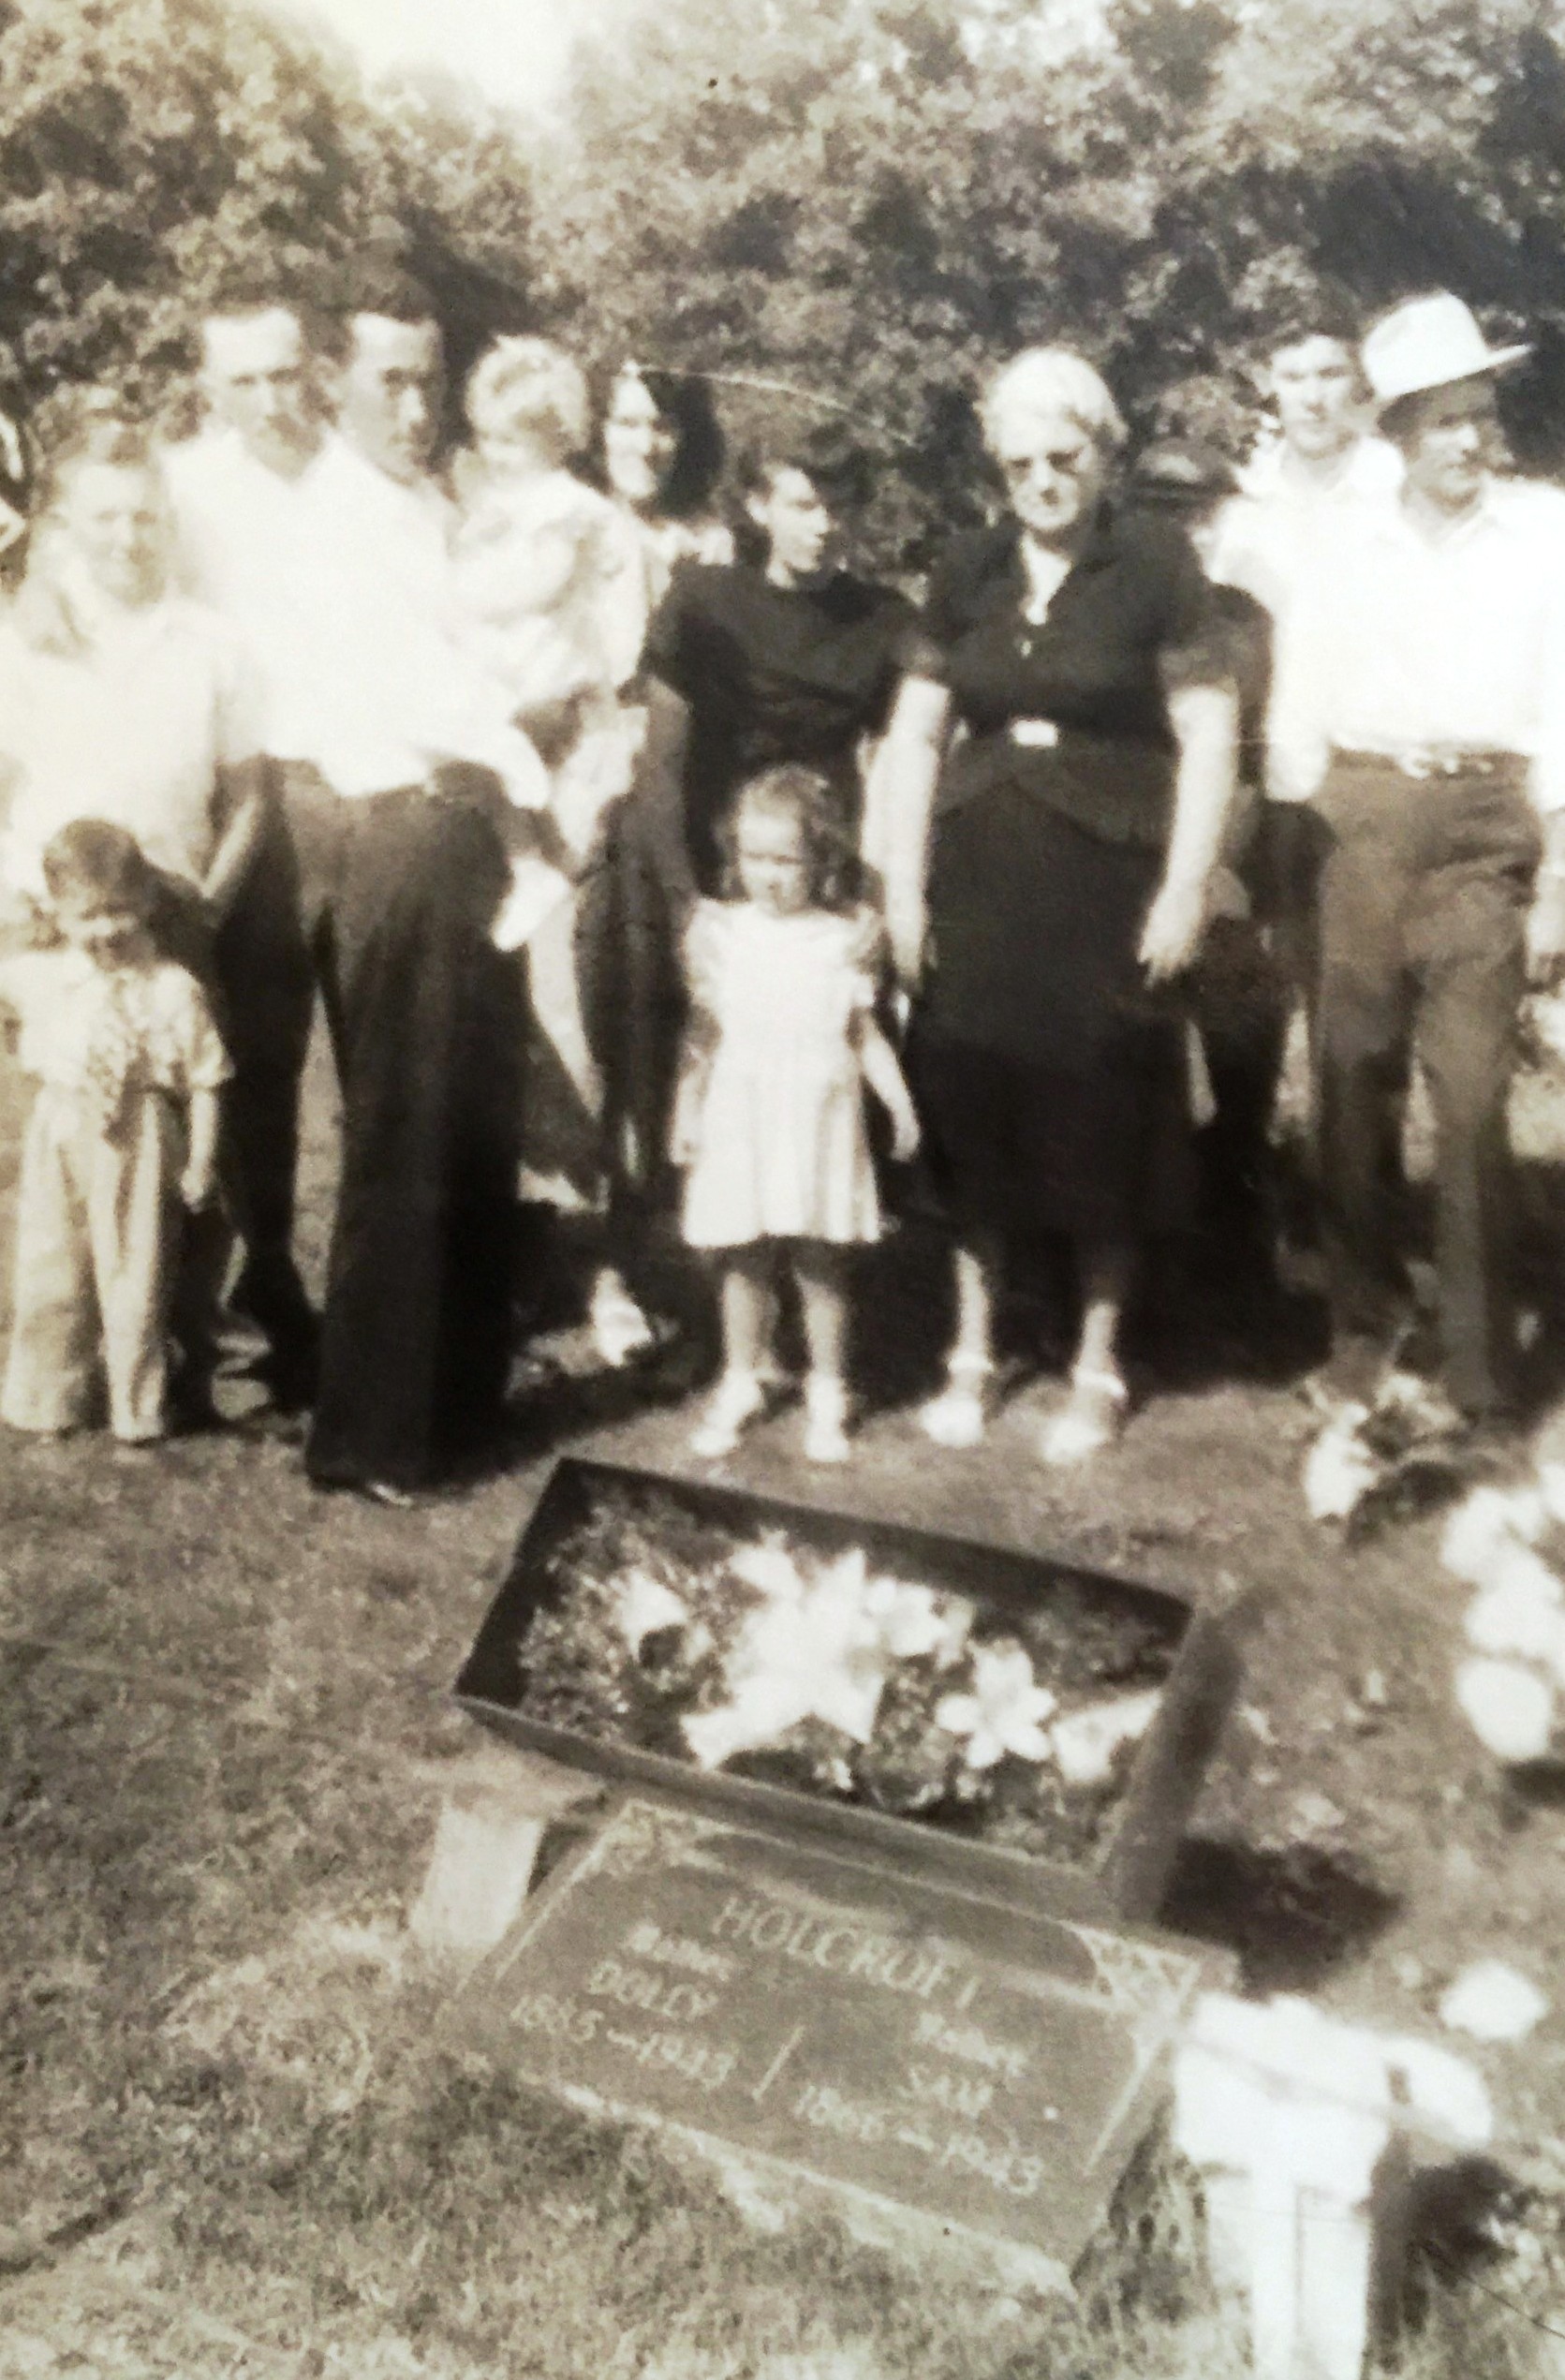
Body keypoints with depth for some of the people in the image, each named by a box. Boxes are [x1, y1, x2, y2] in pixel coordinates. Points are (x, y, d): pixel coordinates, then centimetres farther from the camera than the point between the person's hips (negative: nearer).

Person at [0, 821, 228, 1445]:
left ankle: (138, 1408, 21)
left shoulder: (173, 989, -8)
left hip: (138, 1150, -3)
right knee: (52, 1275, 11)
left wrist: (201, 1161, -6)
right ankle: (51, 1398, 27)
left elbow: (204, 1082, -5)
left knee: (135, 1278, 6)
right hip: (62, 1143, 3)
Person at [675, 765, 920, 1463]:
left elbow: (866, 1035, 4)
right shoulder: (719, 933, 1)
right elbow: (704, 1035, 6)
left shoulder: (845, 937, -1)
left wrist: (901, 1105, -3)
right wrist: (688, 1109, 3)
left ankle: (827, 1395, 18)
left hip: (819, 1119, -1)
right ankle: (740, 1384, 23)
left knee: (820, 1261, 3)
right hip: (740, 1118, 1)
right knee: (744, 1258, 7)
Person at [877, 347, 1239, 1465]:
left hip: (1106, 877, -3)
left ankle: (1099, 1365, 20)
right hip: (979, 876, 4)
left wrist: (1186, 888, -11)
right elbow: (917, 733, 10)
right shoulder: (970, 572, 8)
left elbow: (1207, 734, -5)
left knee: (1098, 1118, 4)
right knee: (973, 1109, 7)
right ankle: (974, 1352, 22)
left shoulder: (1157, 564, -4)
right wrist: (903, 886, 5)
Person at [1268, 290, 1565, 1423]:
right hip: (1362, 822, 3)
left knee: (1472, 1095, -5)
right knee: (1353, 1083, 6)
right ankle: (1365, 1312, 22)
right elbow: (1297, 715, 10)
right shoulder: (1350, 550, 9)